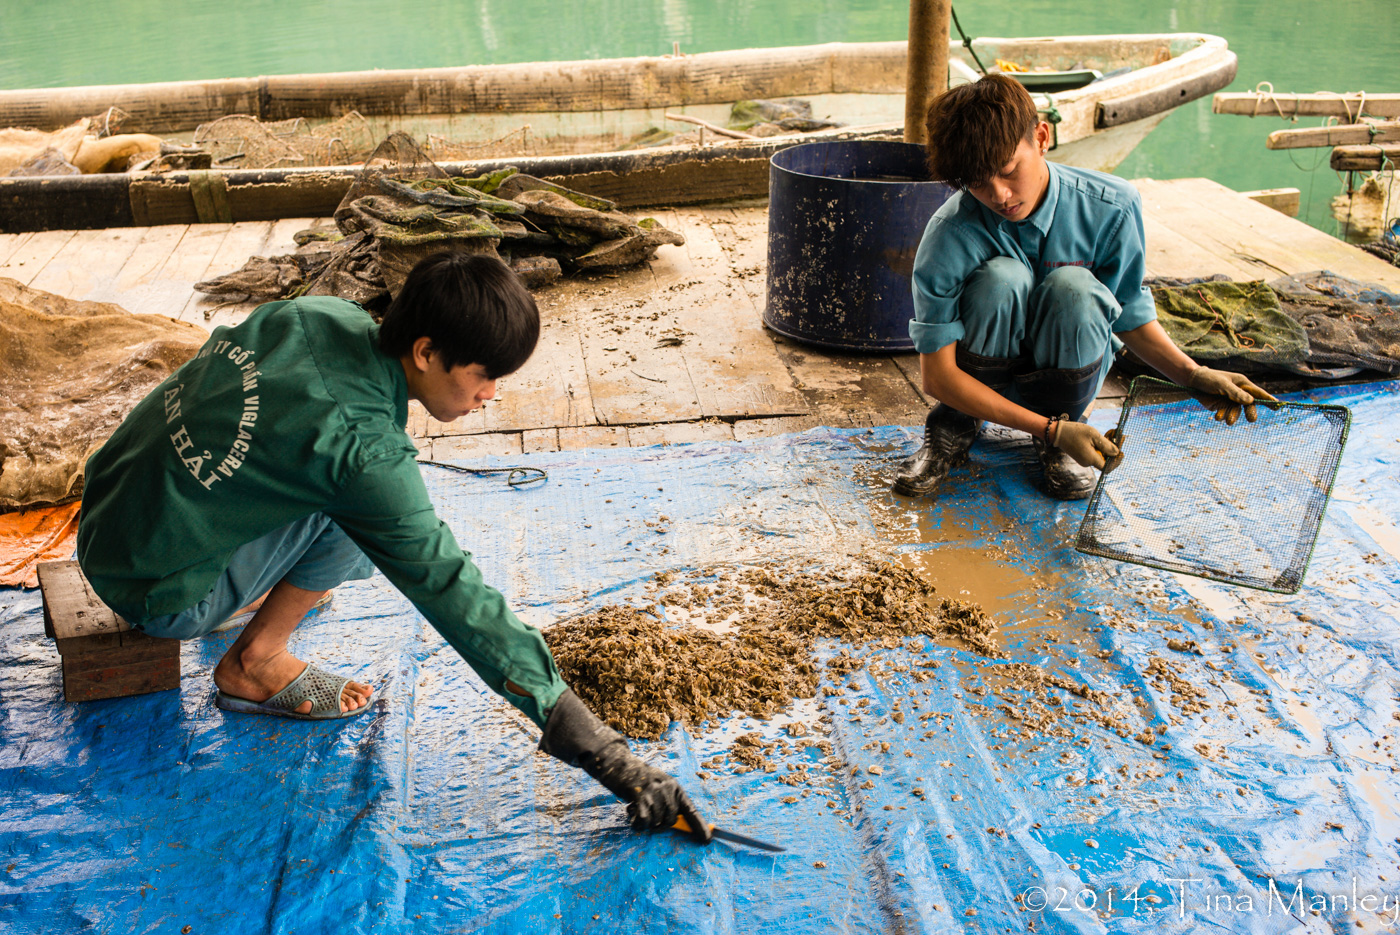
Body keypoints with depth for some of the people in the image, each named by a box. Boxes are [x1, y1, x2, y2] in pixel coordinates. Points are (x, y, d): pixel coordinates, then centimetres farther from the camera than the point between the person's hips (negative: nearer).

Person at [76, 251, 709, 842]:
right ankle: (254, 664, -1)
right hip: (153, 596, -8)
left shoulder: (319, 313, -6)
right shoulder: (364, 450, -28)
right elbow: (453, 594, -28)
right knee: (359, 521, -19)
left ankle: (252, 588, 23)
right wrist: (598, 749, -27)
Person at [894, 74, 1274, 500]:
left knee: (1073, 285, -31)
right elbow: (936, 375, -25)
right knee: (1002, 277, -33)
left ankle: (1054, 449, -6)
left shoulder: (1110, 207, -19)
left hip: (1069, 368, 2)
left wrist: (1193, 375, -14)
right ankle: (954, 428, -7)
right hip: (985, 377, -2)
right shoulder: (949, 238, -26)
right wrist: (1048, 428, -31)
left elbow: (1128, 313, -1)